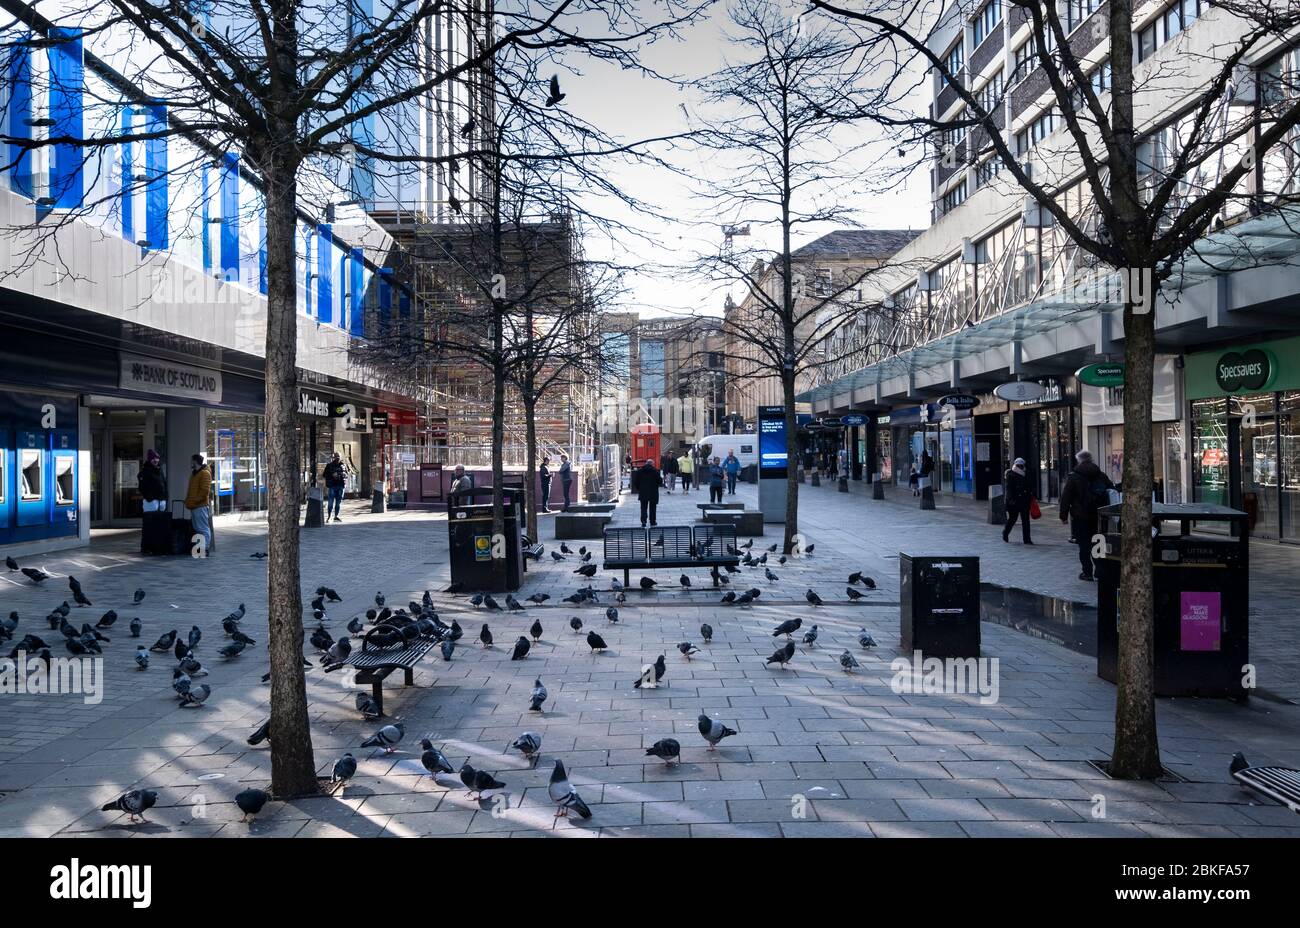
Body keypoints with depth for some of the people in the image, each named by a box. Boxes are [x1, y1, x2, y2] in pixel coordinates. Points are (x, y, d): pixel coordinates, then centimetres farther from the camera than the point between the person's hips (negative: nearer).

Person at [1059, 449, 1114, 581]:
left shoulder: (1073, 477, -6)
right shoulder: (1101, 476, 8)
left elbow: (1065, 497, -8)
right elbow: (1112, 493, 11)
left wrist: (1063, 515, -2)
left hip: (1080, 517, -4)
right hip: (1098, 516, 4)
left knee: (1084, 546, 1)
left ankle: (1087, 572, 1)